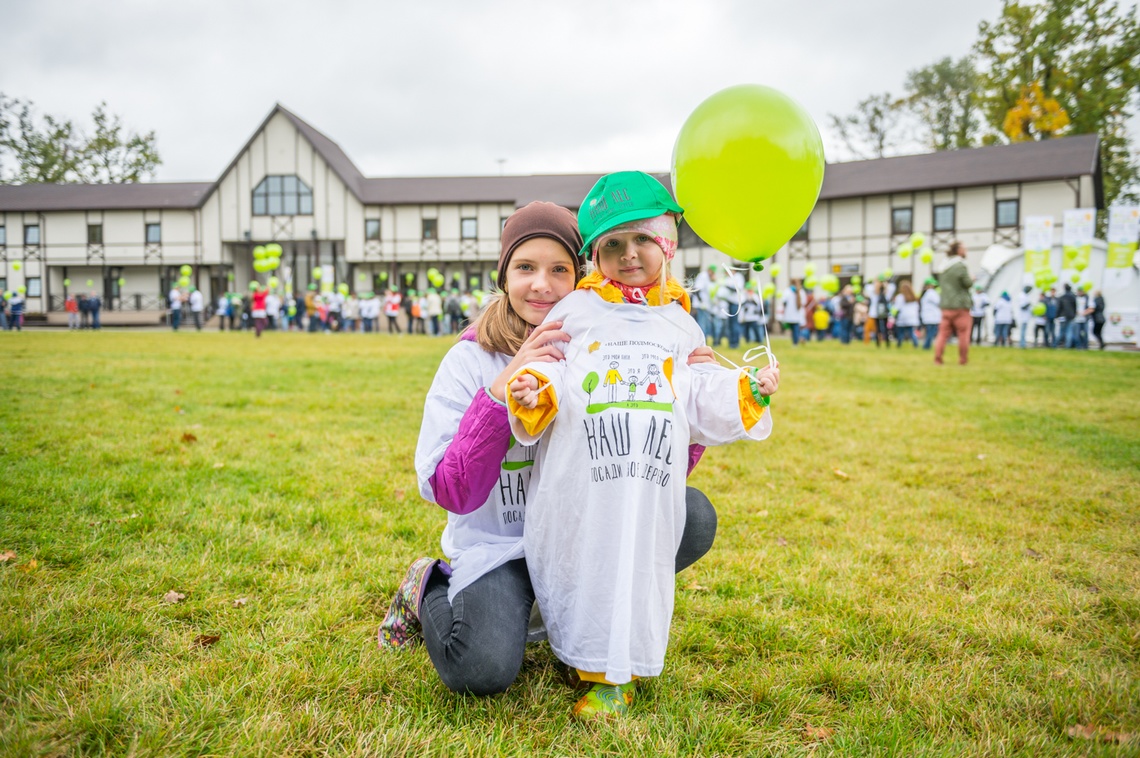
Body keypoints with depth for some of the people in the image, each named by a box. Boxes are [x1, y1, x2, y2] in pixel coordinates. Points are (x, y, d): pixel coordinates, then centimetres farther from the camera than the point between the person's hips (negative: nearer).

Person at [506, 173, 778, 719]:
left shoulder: (678, 324, 14)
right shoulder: (575, 310, 6)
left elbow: (698, 401, 18)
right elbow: (548, 372, 1)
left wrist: (747, 392, 6)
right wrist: (532, 391, -20)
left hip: (650, 483, 2)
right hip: (580, 479, -2)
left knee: (637, 565, 6)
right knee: (580, 564, 6)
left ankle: (615, 674, 22)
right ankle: (584, 655, 29)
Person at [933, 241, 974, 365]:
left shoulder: (945, 266, 13)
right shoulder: (961, 265, -11)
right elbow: (967, 283, -12)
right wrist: (972, 279, 7)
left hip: (945, 305, 7)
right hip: (960, 305, -7)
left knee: (943, 333, 6)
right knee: (963, 333, 2)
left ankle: (937, 359, 0)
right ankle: (963, 360, 6)